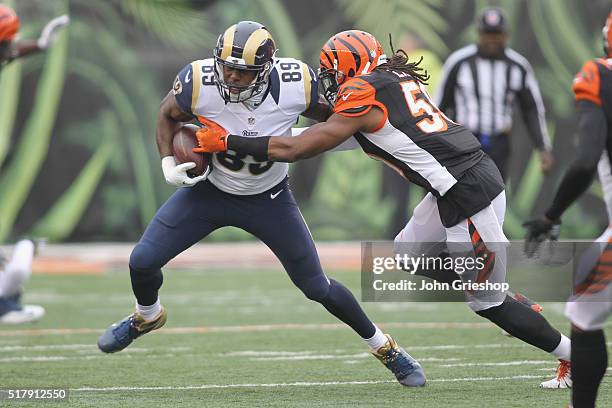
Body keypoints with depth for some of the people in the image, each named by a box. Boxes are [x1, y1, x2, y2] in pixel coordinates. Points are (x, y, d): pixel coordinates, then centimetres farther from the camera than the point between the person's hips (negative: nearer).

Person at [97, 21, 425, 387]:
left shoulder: (295, 83, -28)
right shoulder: (200, 82, -29)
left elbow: (324, 112, -2)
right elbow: (169, 116, -6)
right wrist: (168, 163, -18)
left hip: (269, 200, -1)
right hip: (209, 191, 1)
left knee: (317, 287, 4)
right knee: (142, 262, -6)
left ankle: (384, 346, 26)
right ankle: (147, 316, 30)